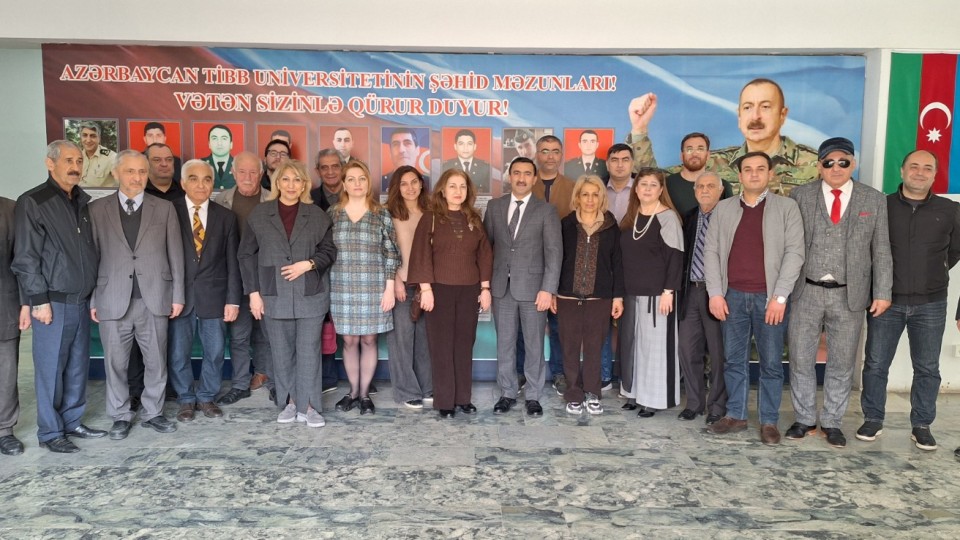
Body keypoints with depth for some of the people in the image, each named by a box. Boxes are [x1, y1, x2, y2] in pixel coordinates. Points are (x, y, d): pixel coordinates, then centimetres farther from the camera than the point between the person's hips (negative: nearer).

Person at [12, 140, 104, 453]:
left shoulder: (84, 202, 11)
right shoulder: (33, 202, -7)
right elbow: (25, 258, -10)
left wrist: (95, 294, 12)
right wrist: (39, 300, -13)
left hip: (81, 301, 6)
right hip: (53, 302, -6)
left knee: (78, 366, 11)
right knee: (51, 369, 2)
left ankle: (72, 422, 24)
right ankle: (50, 432, 13)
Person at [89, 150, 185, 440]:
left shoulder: (164, 208, 4)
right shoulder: (97, 209, 4)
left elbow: (175, 255, 4)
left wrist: (177, 295, 1)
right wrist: (92, 299, 0)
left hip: (154, 300, 0)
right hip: (113, 301, 0)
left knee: (156, 361, 8)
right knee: (115, 362, 8)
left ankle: (152, 412, 24)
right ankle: (121, 416, 24)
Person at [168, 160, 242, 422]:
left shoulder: (226, 217, 5)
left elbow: (232, 262, 3)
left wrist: (233, 299, -1)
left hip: (213, 296, 1)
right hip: (178, 295, -1)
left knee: (215, 351, 8)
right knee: (178, 353, 7)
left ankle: (206, 397, 27)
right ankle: (186, 399, 26)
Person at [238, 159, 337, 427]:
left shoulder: (317, 215, 2)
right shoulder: (259, 214, 3)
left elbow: (329, 250, 5)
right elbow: (246, 254, 3)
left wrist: (309, 264, -14)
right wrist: (253, 292, -2)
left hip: (310, 294, -1)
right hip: (275, 295, 1)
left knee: (308, 352, -1)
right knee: (282, 353, 9)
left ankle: (307, 406, 8)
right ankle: (288, 402, 22)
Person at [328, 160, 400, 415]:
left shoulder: (381, 214, 0)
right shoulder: (332, 214, 5)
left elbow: (391, 255, -1)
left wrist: (389, 288, -6)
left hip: (373, 286, -1)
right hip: (342, 287, 1)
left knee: (369, 339, 5)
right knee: (349, 340, 7)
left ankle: (365, 393, 17)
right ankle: (353, 391, 22)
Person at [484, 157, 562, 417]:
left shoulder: (546, 210, -1)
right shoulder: (494, 206, 8)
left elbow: (554, 251, -7)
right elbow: (485, 244, 9)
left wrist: (548, 289, -15)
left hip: (533, 287, -2)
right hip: (502, 286, 3)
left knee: (534, 345, 6)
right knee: (505, 343, 10)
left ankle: (533, 396, 19)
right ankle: (507, 393, 23)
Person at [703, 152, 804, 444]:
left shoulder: (786, 207, 2)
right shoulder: (723, 209, 10)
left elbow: (794, 252, -4)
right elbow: (711, 251, 7)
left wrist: (779, 296, -12)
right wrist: (715, 293, -3)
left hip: (770, 298, -2)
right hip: (732, 296, 2)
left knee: (771, 362, 4)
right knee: (734, 360, 10)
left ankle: (769, 421, 15)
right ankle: (735, 415, 22)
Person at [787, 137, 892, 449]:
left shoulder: (875, 200, 5)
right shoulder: (800, 196, 2)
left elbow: (881, 251, 5)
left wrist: (882, 292, 0)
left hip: (850, 296, 1)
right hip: (806, 293, 0)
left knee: (842, 364, 9)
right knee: (800, 360, 6)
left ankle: (832, 422, 23)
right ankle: (805, 419, 21)